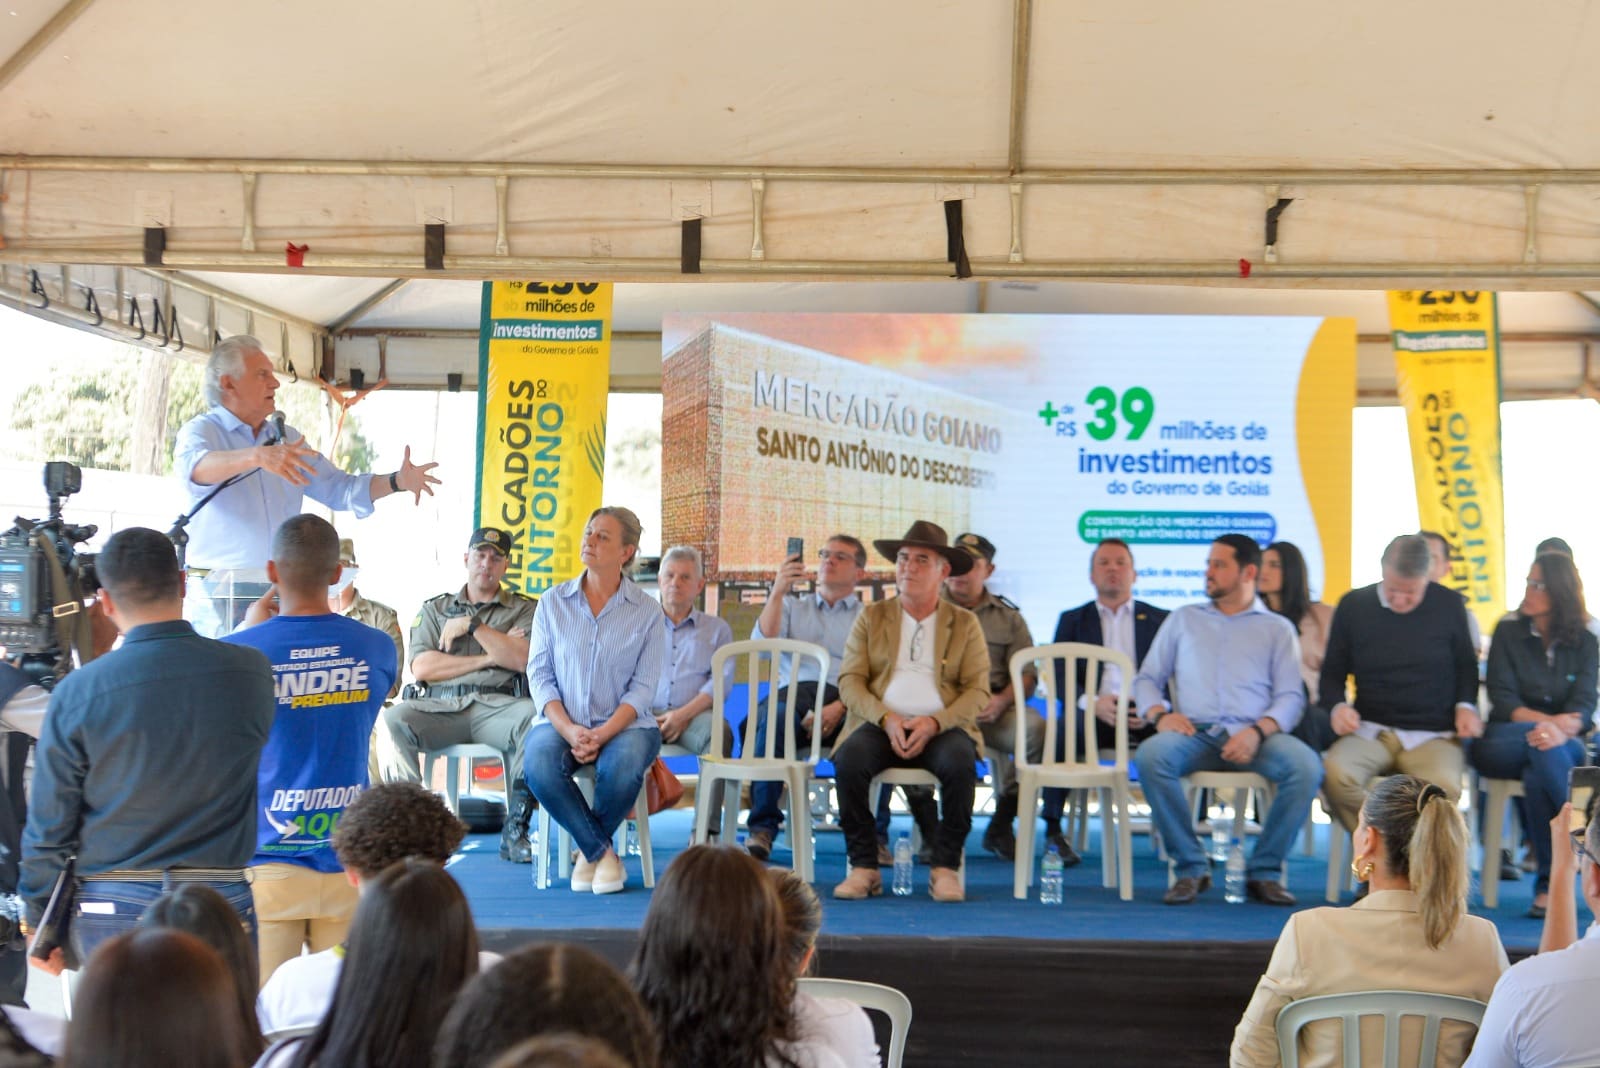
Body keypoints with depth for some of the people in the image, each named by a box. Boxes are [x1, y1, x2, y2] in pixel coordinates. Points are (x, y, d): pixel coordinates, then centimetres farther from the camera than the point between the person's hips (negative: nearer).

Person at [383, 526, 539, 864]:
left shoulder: (525, 610, 19)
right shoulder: (435, 608, 23)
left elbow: (521, 659, -1)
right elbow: (421, 668, 6)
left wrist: (471, 625, 0)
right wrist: (487, 659, 2)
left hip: (497, 706, -1)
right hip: (439, 707, 1)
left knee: (535, 716, -36)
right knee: (393, 718, -31)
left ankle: (514, 831, -30)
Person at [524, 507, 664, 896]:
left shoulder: (646, 611, 3)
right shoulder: (553, 603, 7)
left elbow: (642, 688, -2)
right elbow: (539, 674, 3)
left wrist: (602, 735, -18)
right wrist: (568, 729, -14)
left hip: (623, 723, -1)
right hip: (561, 721, 1)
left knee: (622, 767, -35)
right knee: (540, 765, -33)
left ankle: (590, 850, -4)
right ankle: (603, 853, -12)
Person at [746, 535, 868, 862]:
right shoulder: (793, 607, 30)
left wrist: (840, 708, -14)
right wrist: (778, 592, -2)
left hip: (849, 704, -1)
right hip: (796, 692, 1)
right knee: (773, 716, -37)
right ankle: (762, 830, -36)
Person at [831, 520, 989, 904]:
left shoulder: (965, 623, 12)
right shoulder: (871, 617, 14)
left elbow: (978, 690, 3)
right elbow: (850, 682, 5)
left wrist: (934, 723, -15)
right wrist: (886, 719, -13)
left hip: (942, 728, -1)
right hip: (880, 725, 1)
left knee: (959, 762, -34)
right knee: (850, 759, -31)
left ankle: (945, 868, -18)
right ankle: (864, 867, -18)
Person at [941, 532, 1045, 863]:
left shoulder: (1008, 617, 20)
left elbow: (1027, 674, 10)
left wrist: (1001, 700, -12)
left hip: (990, 709, 1)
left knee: (1035, 728, -31)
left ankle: (1001, 824, -13)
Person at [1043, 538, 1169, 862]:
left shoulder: (1159, 619, 21)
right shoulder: (1072, 620, 21)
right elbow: (1058, 675, 7)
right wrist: (1092, 702, -14)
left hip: (1146, 715, 0)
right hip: (1093, 714, 0)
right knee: (1060, 734, -33)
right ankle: (1053, 830, -20)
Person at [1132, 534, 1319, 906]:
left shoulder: (1277, 628, 18)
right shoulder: (1184, 619, 24)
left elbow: (1290, 697, 7)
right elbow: (1147, 678, 20)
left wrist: (1258, 731, -14)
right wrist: (1159, 713, -3)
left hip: (1253, 736, -1)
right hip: (1195, 733, 1)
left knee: (1307, 766, -32)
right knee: (1150, 756, -33)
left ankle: (1264, 871, -15)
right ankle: (1191, 867, -18)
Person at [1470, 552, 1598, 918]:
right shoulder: (1508, 633, 7)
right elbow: (1502, 701, -3)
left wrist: (1560, 731, -29)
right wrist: (1549, 721, -22)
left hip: (1564, 747, 1)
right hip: (1503, 741, -1)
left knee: (1537, 774, -37)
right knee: (1540, 743, -38)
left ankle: (1549, 885, -32)